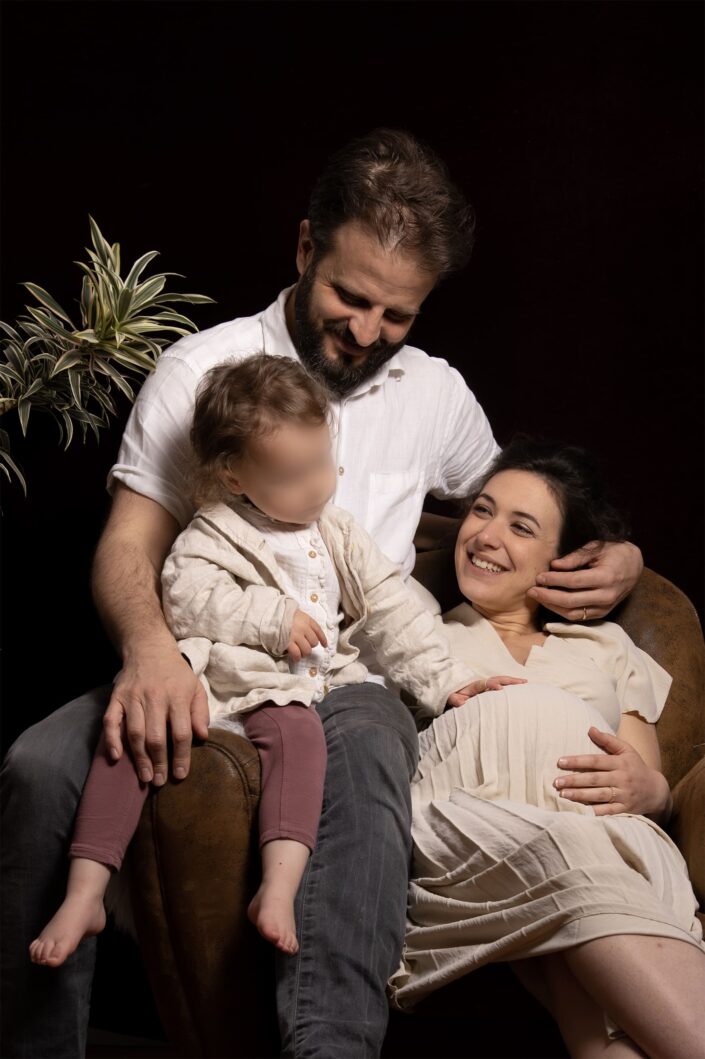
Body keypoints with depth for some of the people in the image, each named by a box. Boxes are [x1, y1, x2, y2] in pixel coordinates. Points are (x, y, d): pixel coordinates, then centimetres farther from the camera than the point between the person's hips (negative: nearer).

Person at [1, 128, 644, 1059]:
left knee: (365, 751, -39)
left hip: (348, 680, 0)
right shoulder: (203, 368, 5)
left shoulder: (436, 395, 13)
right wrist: (149, 645, -25)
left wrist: (616, 559, 5)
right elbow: (128, 544, 0)